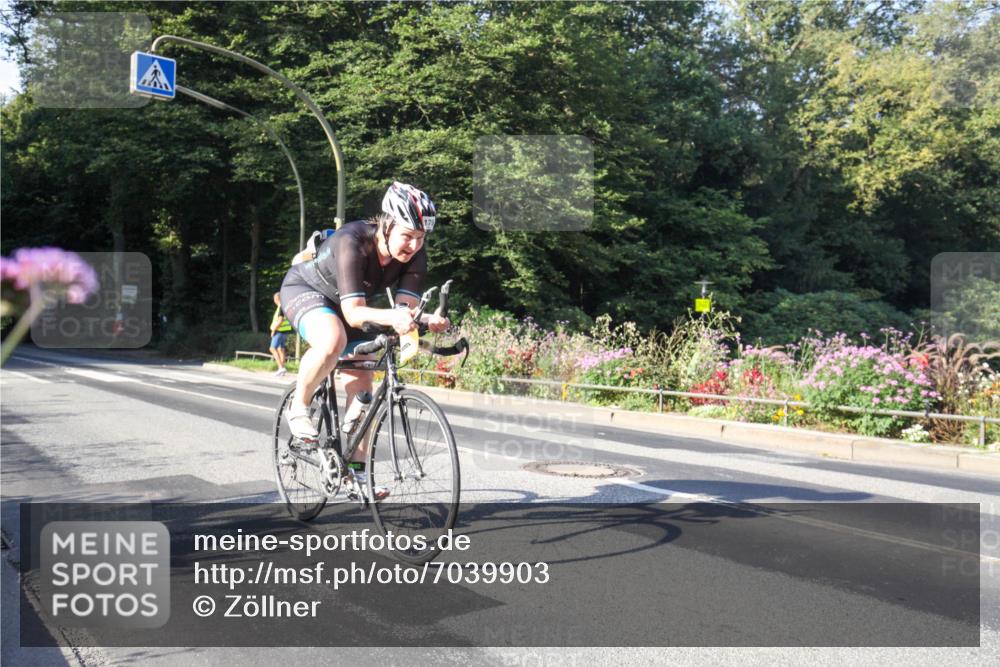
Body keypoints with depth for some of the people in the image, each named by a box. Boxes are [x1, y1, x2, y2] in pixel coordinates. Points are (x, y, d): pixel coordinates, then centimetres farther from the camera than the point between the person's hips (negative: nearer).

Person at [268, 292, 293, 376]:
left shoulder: (281, 307, -16)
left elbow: (280, 320, -23)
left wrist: (273, 330, -15)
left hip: (280, 331, -10)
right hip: (284, 331, 10)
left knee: (273, 349, -10)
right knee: (281, 349, 12)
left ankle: (281, 367, -18)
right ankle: (282, 369, 12)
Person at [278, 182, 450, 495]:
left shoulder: (415, 256, -21)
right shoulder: (352, 242, -38)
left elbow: (407, 307, -28)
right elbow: (353, 312, -44)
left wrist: (427, 320, -50)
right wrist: (390, 317, -62)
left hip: (343, 304, 6)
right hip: (304, 288, -6)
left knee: (362, 383, -3)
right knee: (333, 340, -38)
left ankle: (356, 470, 10)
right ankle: (298, 407, -12)